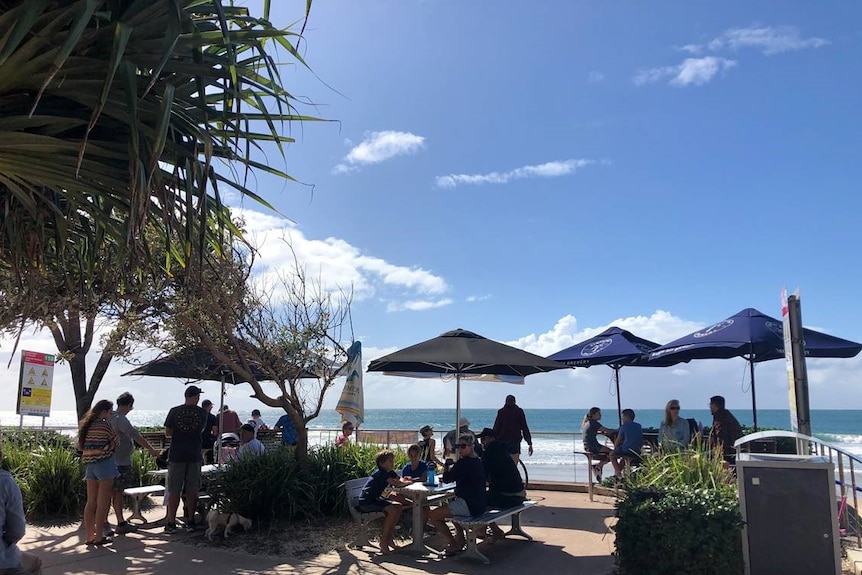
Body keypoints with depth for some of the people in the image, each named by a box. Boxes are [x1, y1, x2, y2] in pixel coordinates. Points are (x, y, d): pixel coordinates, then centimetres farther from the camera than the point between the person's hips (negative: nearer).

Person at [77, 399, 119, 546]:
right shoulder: (104, 424, -11)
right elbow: (115, 441, -5)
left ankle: (89, 535, 15)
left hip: (89, 464, 8)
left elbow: (80, 446, 17)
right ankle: (99, 536, 1)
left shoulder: (86, 425, 12)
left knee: (91, 502, 11)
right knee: (103, 502, -2)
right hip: (104, 463, -8)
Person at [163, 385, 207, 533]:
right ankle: (191, 522, 13)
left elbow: (167, 433, 1)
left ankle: (171, 522, 8)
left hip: (176, 455, 0)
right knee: (192, 490, 9)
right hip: (194, 455, 1)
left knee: (174, 490, 6)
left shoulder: (174, 411, -3)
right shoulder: (202, 413, -2)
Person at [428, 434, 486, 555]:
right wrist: (451, 467, 10)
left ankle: (454, 544, 6)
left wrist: (447, 465, 5)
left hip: (469, 505, -10)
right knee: (451, 504, 39)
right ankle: (460, 539, 35)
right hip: (479, 504, 10)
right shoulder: (478, 461, 11)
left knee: (432, 515, -3)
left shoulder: (463, 462, -17)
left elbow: (447, 479, -11)